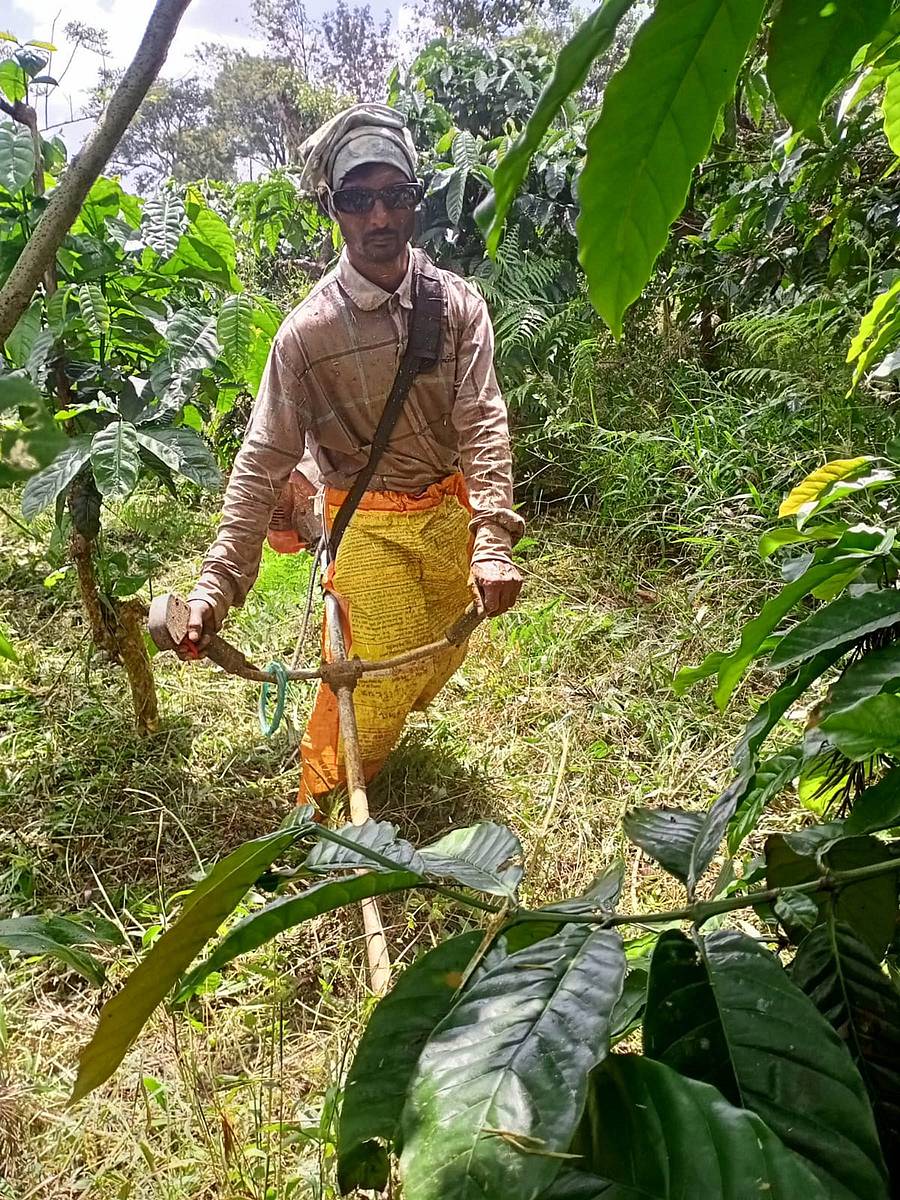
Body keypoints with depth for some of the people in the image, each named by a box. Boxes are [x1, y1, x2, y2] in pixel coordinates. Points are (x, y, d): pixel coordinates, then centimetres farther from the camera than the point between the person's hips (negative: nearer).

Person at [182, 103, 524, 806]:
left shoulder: (458, 305, -7)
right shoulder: (307, 330, -13)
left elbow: (483, 422, -16)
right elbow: (264, 461, -13)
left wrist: (492, 542, -29)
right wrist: (218, 582, -19)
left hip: (451, 511, 4)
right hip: (369, 524, -3)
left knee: (440, 657, 18)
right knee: (374, 679, 0)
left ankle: (375, 733, 51)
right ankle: (322, 810, 28)